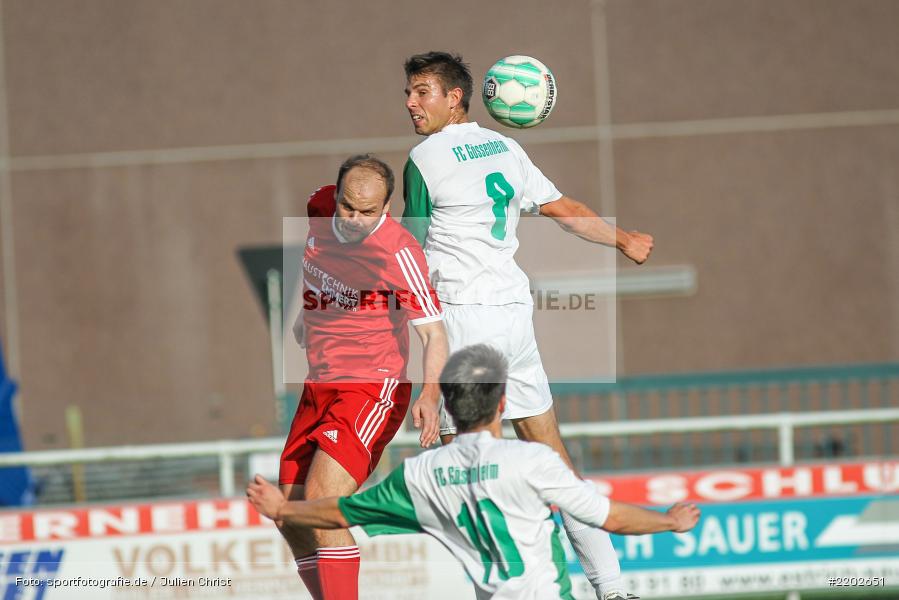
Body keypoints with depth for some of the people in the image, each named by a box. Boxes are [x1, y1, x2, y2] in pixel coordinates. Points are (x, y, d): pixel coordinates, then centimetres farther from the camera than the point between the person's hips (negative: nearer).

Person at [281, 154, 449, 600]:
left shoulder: (399, 253, -20)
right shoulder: (320, 211, -1)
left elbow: (433, 333, -22)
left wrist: (430, 394, -37)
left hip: (372, 390, -8)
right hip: (318, 388, 8)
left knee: (319, 501, -25)